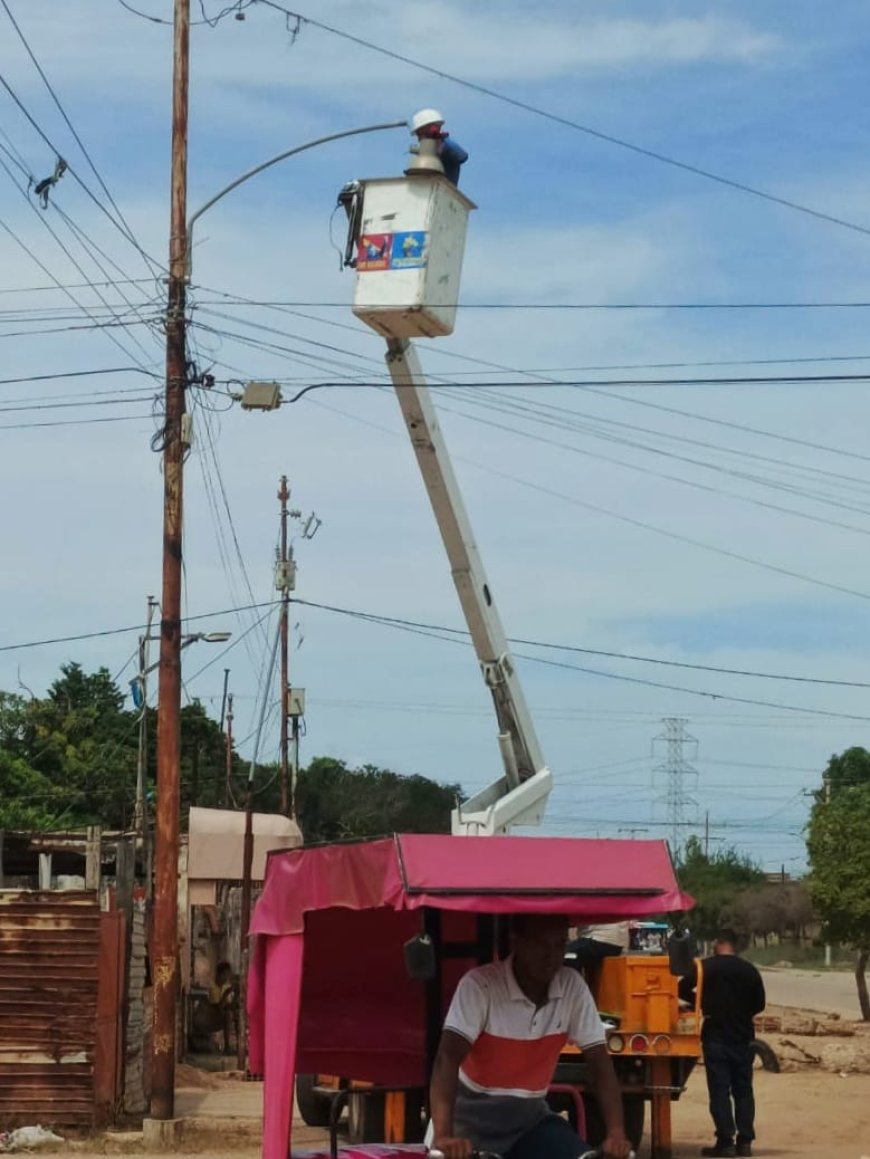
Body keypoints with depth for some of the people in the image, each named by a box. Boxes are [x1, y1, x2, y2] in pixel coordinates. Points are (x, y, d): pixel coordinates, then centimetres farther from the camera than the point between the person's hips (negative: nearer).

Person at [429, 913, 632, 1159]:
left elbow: (599, 1062, -8)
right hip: (475, 1115, -4)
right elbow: (447, 1058, -30)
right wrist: (443, 1135, -43)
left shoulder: (573, 987, -8)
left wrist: (616, 1133, -21)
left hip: (530, 1115, 4)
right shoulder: (479, 985, -22)